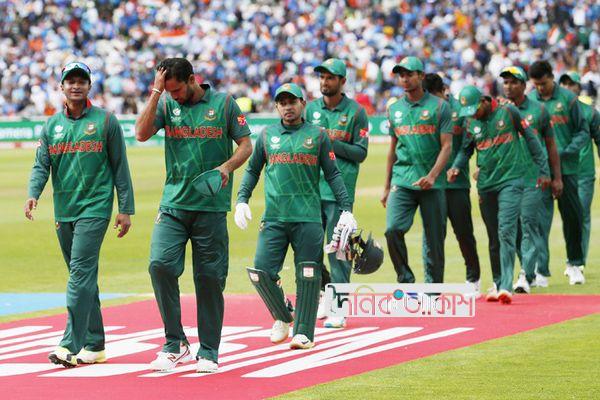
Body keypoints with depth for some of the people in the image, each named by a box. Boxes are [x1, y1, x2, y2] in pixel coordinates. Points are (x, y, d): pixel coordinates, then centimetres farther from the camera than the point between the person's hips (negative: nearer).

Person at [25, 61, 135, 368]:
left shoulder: (105, 121, 1)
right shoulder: (52, 125, 12)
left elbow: (120, 167, 2)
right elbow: (41, 165, 4)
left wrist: (126, 209, -2)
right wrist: (33, 194, -16)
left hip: (95, 208, -5)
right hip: (64, 212, 5)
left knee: (81, 272, -16)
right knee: (82, 278, 10)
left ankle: (71, 345, -21)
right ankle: (94, 345, 17)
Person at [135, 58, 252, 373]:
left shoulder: (224, 104, 2)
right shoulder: (166, 104, 8)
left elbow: (246, 145, 3)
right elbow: (142, 134, -6)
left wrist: (226, 167, -15)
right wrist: (156, 92, -8)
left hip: (212, 207, -2)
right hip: (173, 204, 2)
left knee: (210, 278, 2)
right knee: (160, 264, -14)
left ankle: (208, 352, 12)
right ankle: (175, 344, -2)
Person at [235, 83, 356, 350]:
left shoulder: (317, 135, 8)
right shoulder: (267, 136, 13)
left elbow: (333, 175, 8)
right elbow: (252, 170, 20)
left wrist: (346, 209, -1)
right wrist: (242, 200, 5)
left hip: (308, 218, -2)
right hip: (273, 218, 2)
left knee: (308, 276, -5)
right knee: (261, 272, -8)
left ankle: (304, 332, 3)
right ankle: (282, 318, 15)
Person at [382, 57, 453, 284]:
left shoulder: (439, 107, 1)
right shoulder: (395, 109, 13)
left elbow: (446, 146, -4)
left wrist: (432, 176, -18)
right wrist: (386, 187, 17)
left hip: (432, 183, -2)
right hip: (402, 180, 2)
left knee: (434, 239, 1)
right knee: (393, 229, -16)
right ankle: (405, 280, -2)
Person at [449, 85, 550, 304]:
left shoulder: (508, 112, -4)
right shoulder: (470, 123, 6)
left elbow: (530, 139, 2)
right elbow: (465, 150, 13)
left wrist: (543, 170, 2)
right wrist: (456, 167, -9)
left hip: (511, 181, -4)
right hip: (486, 185, 4)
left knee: (506, 231, -16)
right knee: (493, 237, 7)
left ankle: (506, 286, -23)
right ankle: (497, 283, 17)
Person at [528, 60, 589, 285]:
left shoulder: (568, 98, 0)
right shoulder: (528, 101, 4)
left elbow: (582, 131, 1)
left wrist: (566, 152, -12)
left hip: (566, 167, 0)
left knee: (573, 216, 5)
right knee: (541, 218, -3)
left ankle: (574, 264, 19)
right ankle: (539, 269, 0)